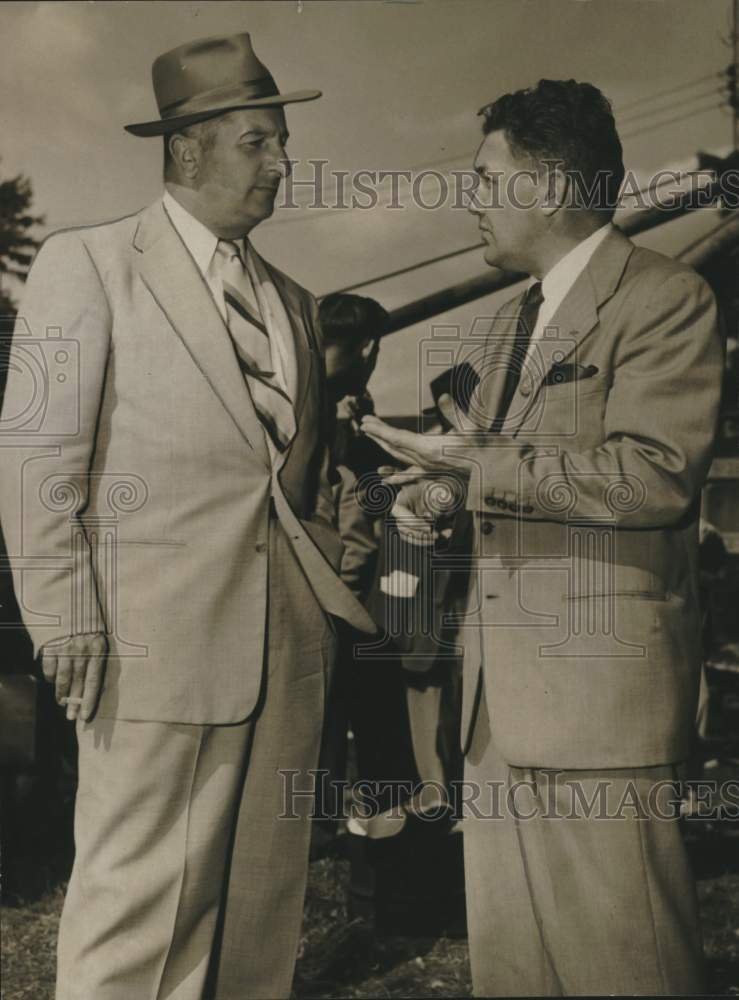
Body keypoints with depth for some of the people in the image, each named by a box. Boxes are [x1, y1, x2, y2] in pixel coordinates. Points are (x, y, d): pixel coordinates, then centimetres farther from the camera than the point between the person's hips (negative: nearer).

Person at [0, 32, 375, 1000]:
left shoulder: (294, 301, 18)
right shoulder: (85, 264, 1)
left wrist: (334, 589, 11)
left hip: (289, 647, 6)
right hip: (158, 642, -5)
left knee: (264, 901, 14)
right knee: (135, 902, 3)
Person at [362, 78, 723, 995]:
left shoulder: (665, 298, -8)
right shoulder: (514, 318, 20)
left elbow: (655, 474, -20)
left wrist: (478, 462, -19)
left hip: (598, 679, -8)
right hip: (501, 683, 9)